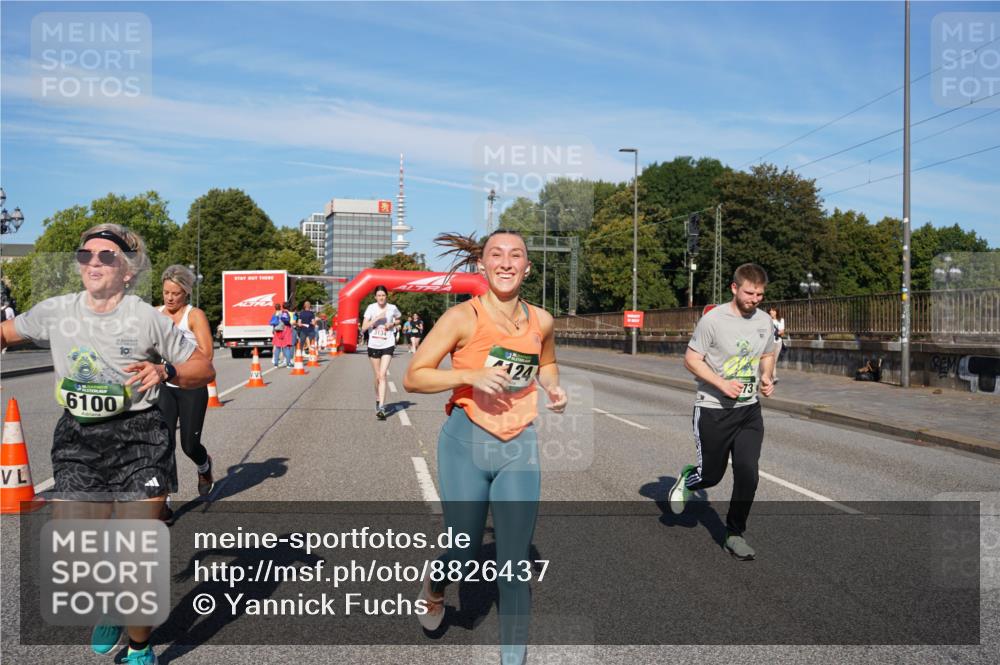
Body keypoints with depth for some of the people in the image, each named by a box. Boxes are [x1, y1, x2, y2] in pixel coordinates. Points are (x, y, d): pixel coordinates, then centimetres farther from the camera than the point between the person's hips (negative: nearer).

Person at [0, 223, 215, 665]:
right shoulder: (55, 312, 3)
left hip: (138, 439, -3)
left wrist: (166, 371, -19)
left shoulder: (147, 318, -7)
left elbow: (204, 369, -1)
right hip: (77, 440, 3)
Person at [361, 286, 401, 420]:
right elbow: (363, 328, -8)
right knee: (378, 377, 12)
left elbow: (399, 318, 19)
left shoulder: (392, 308, -3)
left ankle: (381, 408, -18)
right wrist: (377, 318, -19)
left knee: (383, 375, -15)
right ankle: (378, 400, 36)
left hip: (388, 345, -2)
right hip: (373, 345, 2)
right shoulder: (371, 308, -3)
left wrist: (392, 324, -3)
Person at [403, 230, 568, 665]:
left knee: (514, 563, 5)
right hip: (466, 443, -3)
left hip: (520, 448, 3)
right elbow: (413, 377, -10)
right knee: (464, 554, 9)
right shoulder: (464, 317, -11)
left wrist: (552, 387, 2)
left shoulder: (540, 320, 2)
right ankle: (435, 584, 46)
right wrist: (470, 375, -24)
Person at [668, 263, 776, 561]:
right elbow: (691, 359, -11)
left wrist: (766, 377, -1)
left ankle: (735, 535, 12)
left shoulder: (764, 321, 3)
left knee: (747, 474, -5)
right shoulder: (713, 320, -15)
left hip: (749, 410, 4)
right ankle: (686, 479, 43)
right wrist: (722, 384, -23)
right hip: (713, 410, -4)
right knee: (711, 475, 7)